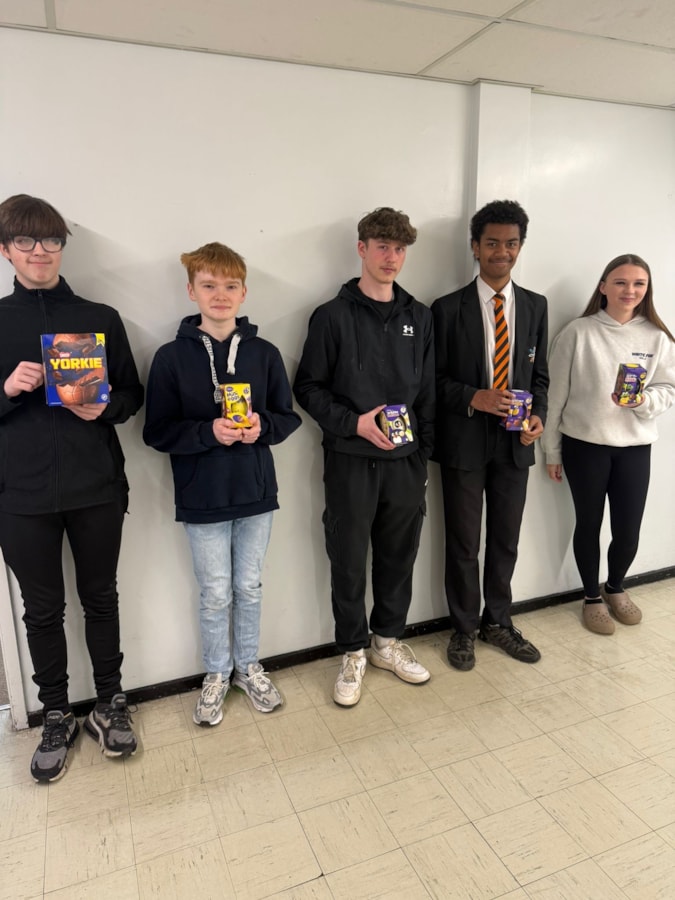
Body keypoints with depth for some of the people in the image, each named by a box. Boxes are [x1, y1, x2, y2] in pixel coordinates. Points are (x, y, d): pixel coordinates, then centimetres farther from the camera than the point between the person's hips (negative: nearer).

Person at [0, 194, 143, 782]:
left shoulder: (101, 319, 5)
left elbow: (133, 394, 7)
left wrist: (104, 408, -13)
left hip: (96, 488, 0)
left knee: (100, 598, 13)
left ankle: (110, 704, 31)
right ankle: (57, 718, 30)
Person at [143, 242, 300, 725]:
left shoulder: (264, 353, 0)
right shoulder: (172, 357, -6)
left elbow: (289, 416, 5)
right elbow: (157, 431, -6)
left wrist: (262, 426, -15)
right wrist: (209, 431, -21)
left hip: (256, 491, 2)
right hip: (202, 498, -2)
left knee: (249, 587, 16)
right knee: (215, 593, 10)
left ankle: (249, 666, 37)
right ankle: (217, 673, 34)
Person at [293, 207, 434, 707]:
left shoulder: (419, 316, 9)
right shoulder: (333, 316, -3)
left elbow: (427, 390, 12)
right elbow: (308, 387, -3)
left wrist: (424, 450, 8)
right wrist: (354, 423, -16)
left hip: (405, 460, 4)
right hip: (351, 460, -3)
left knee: (399, 555, 13)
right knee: (349, 561, 6)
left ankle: (388, 641, 34)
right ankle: (353, 654, 25)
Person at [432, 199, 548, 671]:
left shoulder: (535, 306, 7)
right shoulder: (448, 308, -4)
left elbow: (539, 374, 10)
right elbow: (434, 380, -4)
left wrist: (539, 415, -7)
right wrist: (474, 398, -21)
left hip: (516, 441, 4)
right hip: (464, 441, -3)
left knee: (506, 540, 15)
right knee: (464, 543, 8)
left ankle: (498, 621, 35)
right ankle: (464, 629, 27)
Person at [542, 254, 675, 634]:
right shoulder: (578, 333, -7)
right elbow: (557, 395, -4)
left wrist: (643, 400, -19)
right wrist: (552, 450, -1)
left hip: (635, 448, 2)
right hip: (584, 445, -2)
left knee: (629, 532, 7)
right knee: (589, 525, 12)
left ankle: (615, 588, 38)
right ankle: (593, 597, 34)